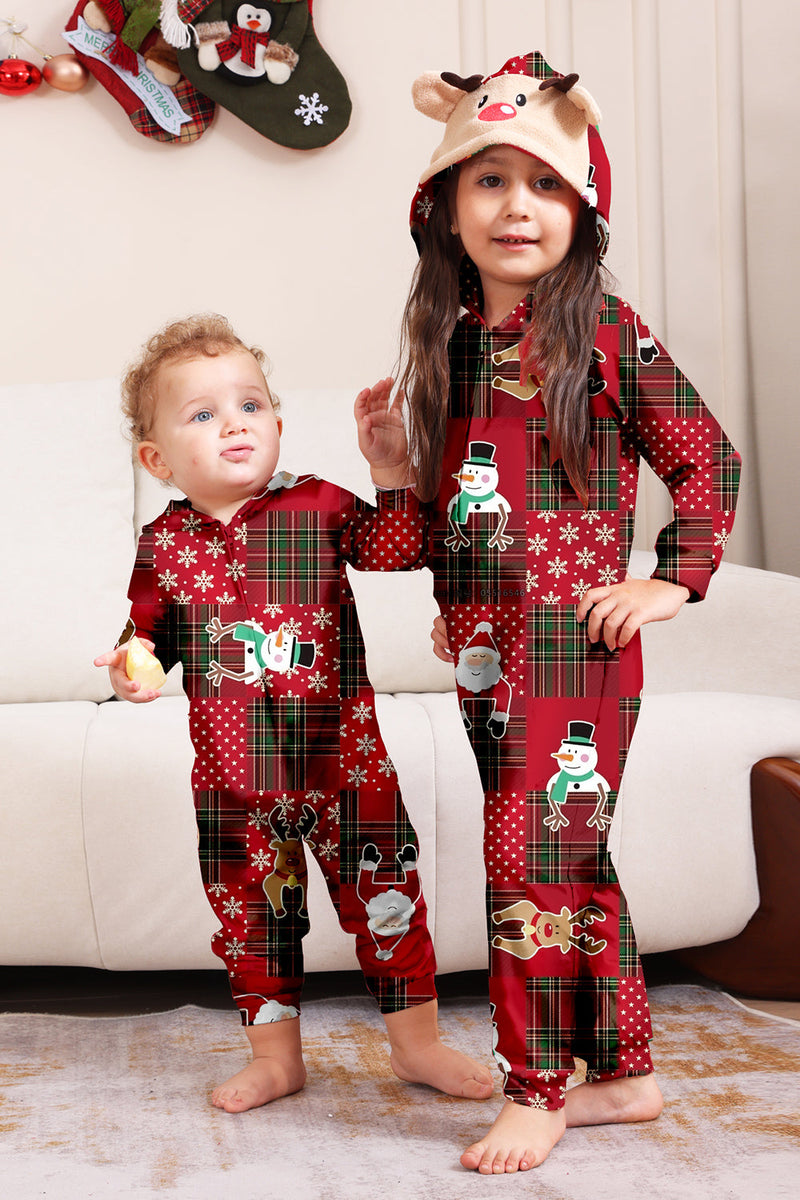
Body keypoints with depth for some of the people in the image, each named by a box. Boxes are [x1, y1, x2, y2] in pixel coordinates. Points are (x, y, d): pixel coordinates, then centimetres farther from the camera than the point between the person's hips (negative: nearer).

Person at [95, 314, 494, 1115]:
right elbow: (147, 627, 11)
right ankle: (276, 1057, 32)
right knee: (250, 913, 13)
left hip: (343, 757, -2)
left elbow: (396, 549, -12)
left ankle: (416, 1041, 26)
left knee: (385, 897, 6)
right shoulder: (165, 544, 0)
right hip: (233, 776, 2)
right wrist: (132, 665, -9)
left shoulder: (317, 507, -5)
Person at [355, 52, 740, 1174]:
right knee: (572, 856, 14)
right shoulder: (449, 345, 10)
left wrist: (672, 581, -6)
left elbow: (708, 459, -1)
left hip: (574, 634, -6)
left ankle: (538, 1091, 12)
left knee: (534, 853, -5)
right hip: (482, 640, 6)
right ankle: (624, 1072, 28)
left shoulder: (609, 336, -6)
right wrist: (396, 473, -1)